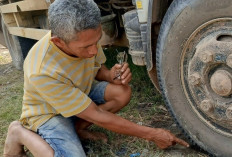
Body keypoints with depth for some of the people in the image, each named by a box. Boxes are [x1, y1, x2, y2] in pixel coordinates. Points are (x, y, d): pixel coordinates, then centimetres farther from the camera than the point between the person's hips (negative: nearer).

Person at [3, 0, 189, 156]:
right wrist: (151, 134, -27)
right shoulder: (43, 72, -39)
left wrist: (111, 76, -24)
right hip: (49, 112, -5)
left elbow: (97, 68, 2)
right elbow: (96, 115, -32)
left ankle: (77, 127, 0)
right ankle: (21, 133, -3)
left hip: (81, 94, 6)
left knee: (123, 92, -20)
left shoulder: (86, 38, -20)